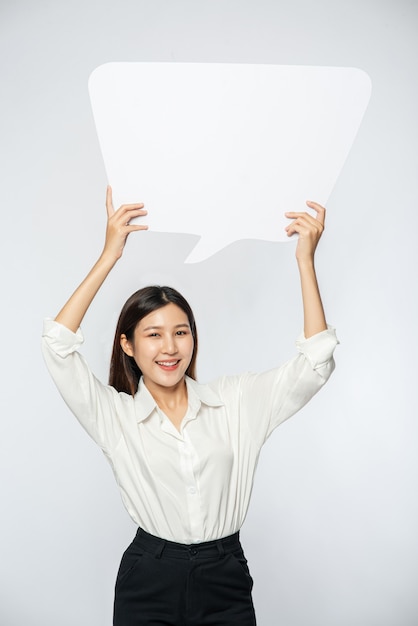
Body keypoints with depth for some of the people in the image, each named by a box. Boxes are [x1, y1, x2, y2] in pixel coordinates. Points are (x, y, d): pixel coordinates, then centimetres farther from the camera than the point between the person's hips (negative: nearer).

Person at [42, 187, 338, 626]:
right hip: (148, 587, -1)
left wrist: (305, 260, -14)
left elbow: (314, 364, -8)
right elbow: (58, 346, -16)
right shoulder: (116, 415, -4)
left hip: (226, 582, 1)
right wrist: (109, 255, -19)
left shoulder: (236, 400, 0)